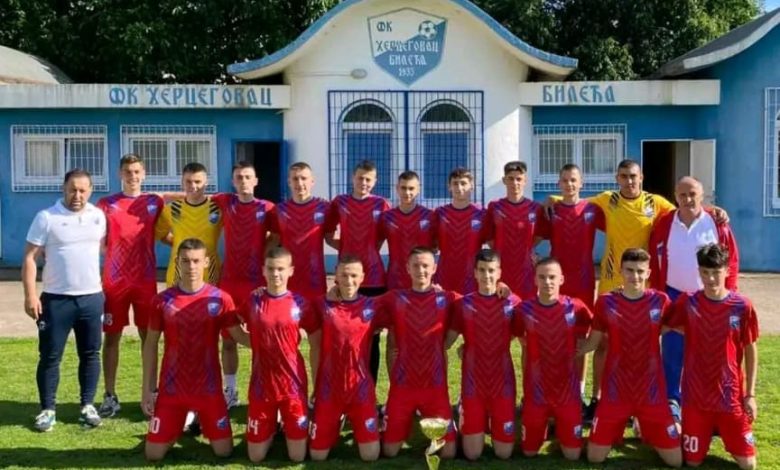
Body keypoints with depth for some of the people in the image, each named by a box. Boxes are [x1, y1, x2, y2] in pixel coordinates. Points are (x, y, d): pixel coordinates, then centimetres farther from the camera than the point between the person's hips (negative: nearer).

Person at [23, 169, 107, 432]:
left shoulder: (98, 216, 4)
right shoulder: (46, 217, -6)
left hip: (92, 298, 3)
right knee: (50, 356, 3)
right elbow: (30, 258, -7)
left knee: (90, 354, 9)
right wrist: (30, 295, -15)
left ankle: (87, 405, 21)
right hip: (56, 299, -3)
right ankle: (47, 409, 14)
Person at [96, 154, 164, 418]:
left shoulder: (155, 203, 5)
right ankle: (110, 396, 13)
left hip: (145, 280, 0)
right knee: (111, 337, 4)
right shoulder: (106, 204, 4)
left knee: (148, 336, 6)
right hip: (114, 280, 0)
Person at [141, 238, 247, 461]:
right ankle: (176, 429, 33)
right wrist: (147, 389, 1)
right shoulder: (162, 300, -4)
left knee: (224, 451, 2)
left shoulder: (220, 299, -6)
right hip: (171, 389, 1)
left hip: (209, 388, 0)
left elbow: (239, 336, -3)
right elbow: (151, 344, 3)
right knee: (154, 454, 1)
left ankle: (204, 425, 34)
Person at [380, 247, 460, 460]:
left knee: (448, 452, 1)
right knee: (389, 451, 5)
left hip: (436, 385, 0)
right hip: (401, 384, 0)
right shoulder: (394, 299, 2)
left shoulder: (447, 299, 2)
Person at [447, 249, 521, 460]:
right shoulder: (464, 304, -1)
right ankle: (480, 425, 32)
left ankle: (494, 425, 34)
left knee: (504, 453, 4)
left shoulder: (512, 302, -1)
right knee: (472, 454, 2)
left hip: (503, 384, 0)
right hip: (472, 384, 0)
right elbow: (446, 341, 1)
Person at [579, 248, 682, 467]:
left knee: (675, 460, 2)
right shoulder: (606, 302, -5)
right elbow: (593, 342, 1)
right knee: (595, 457, 1)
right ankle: (616, 431, 33)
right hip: (615, 391, 0)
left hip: (652, 392, 0)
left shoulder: (660, 301, -5)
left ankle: (647, 432, 32)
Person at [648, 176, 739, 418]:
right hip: (674, 296, 1)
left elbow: (732, 261, 0)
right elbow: (654, 261, 3)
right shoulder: (663, 224, -2)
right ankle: (671, 401, 14)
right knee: (672, 352, 3)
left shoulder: (717, 224, -5)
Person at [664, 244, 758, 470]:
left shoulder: (742, 306, -8)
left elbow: (751, 351, 0)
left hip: (731, 397, 0)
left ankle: (721, 431, 33)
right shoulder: (687, 302, -7)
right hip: (696, 396, 0)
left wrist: (750, 395, 0)